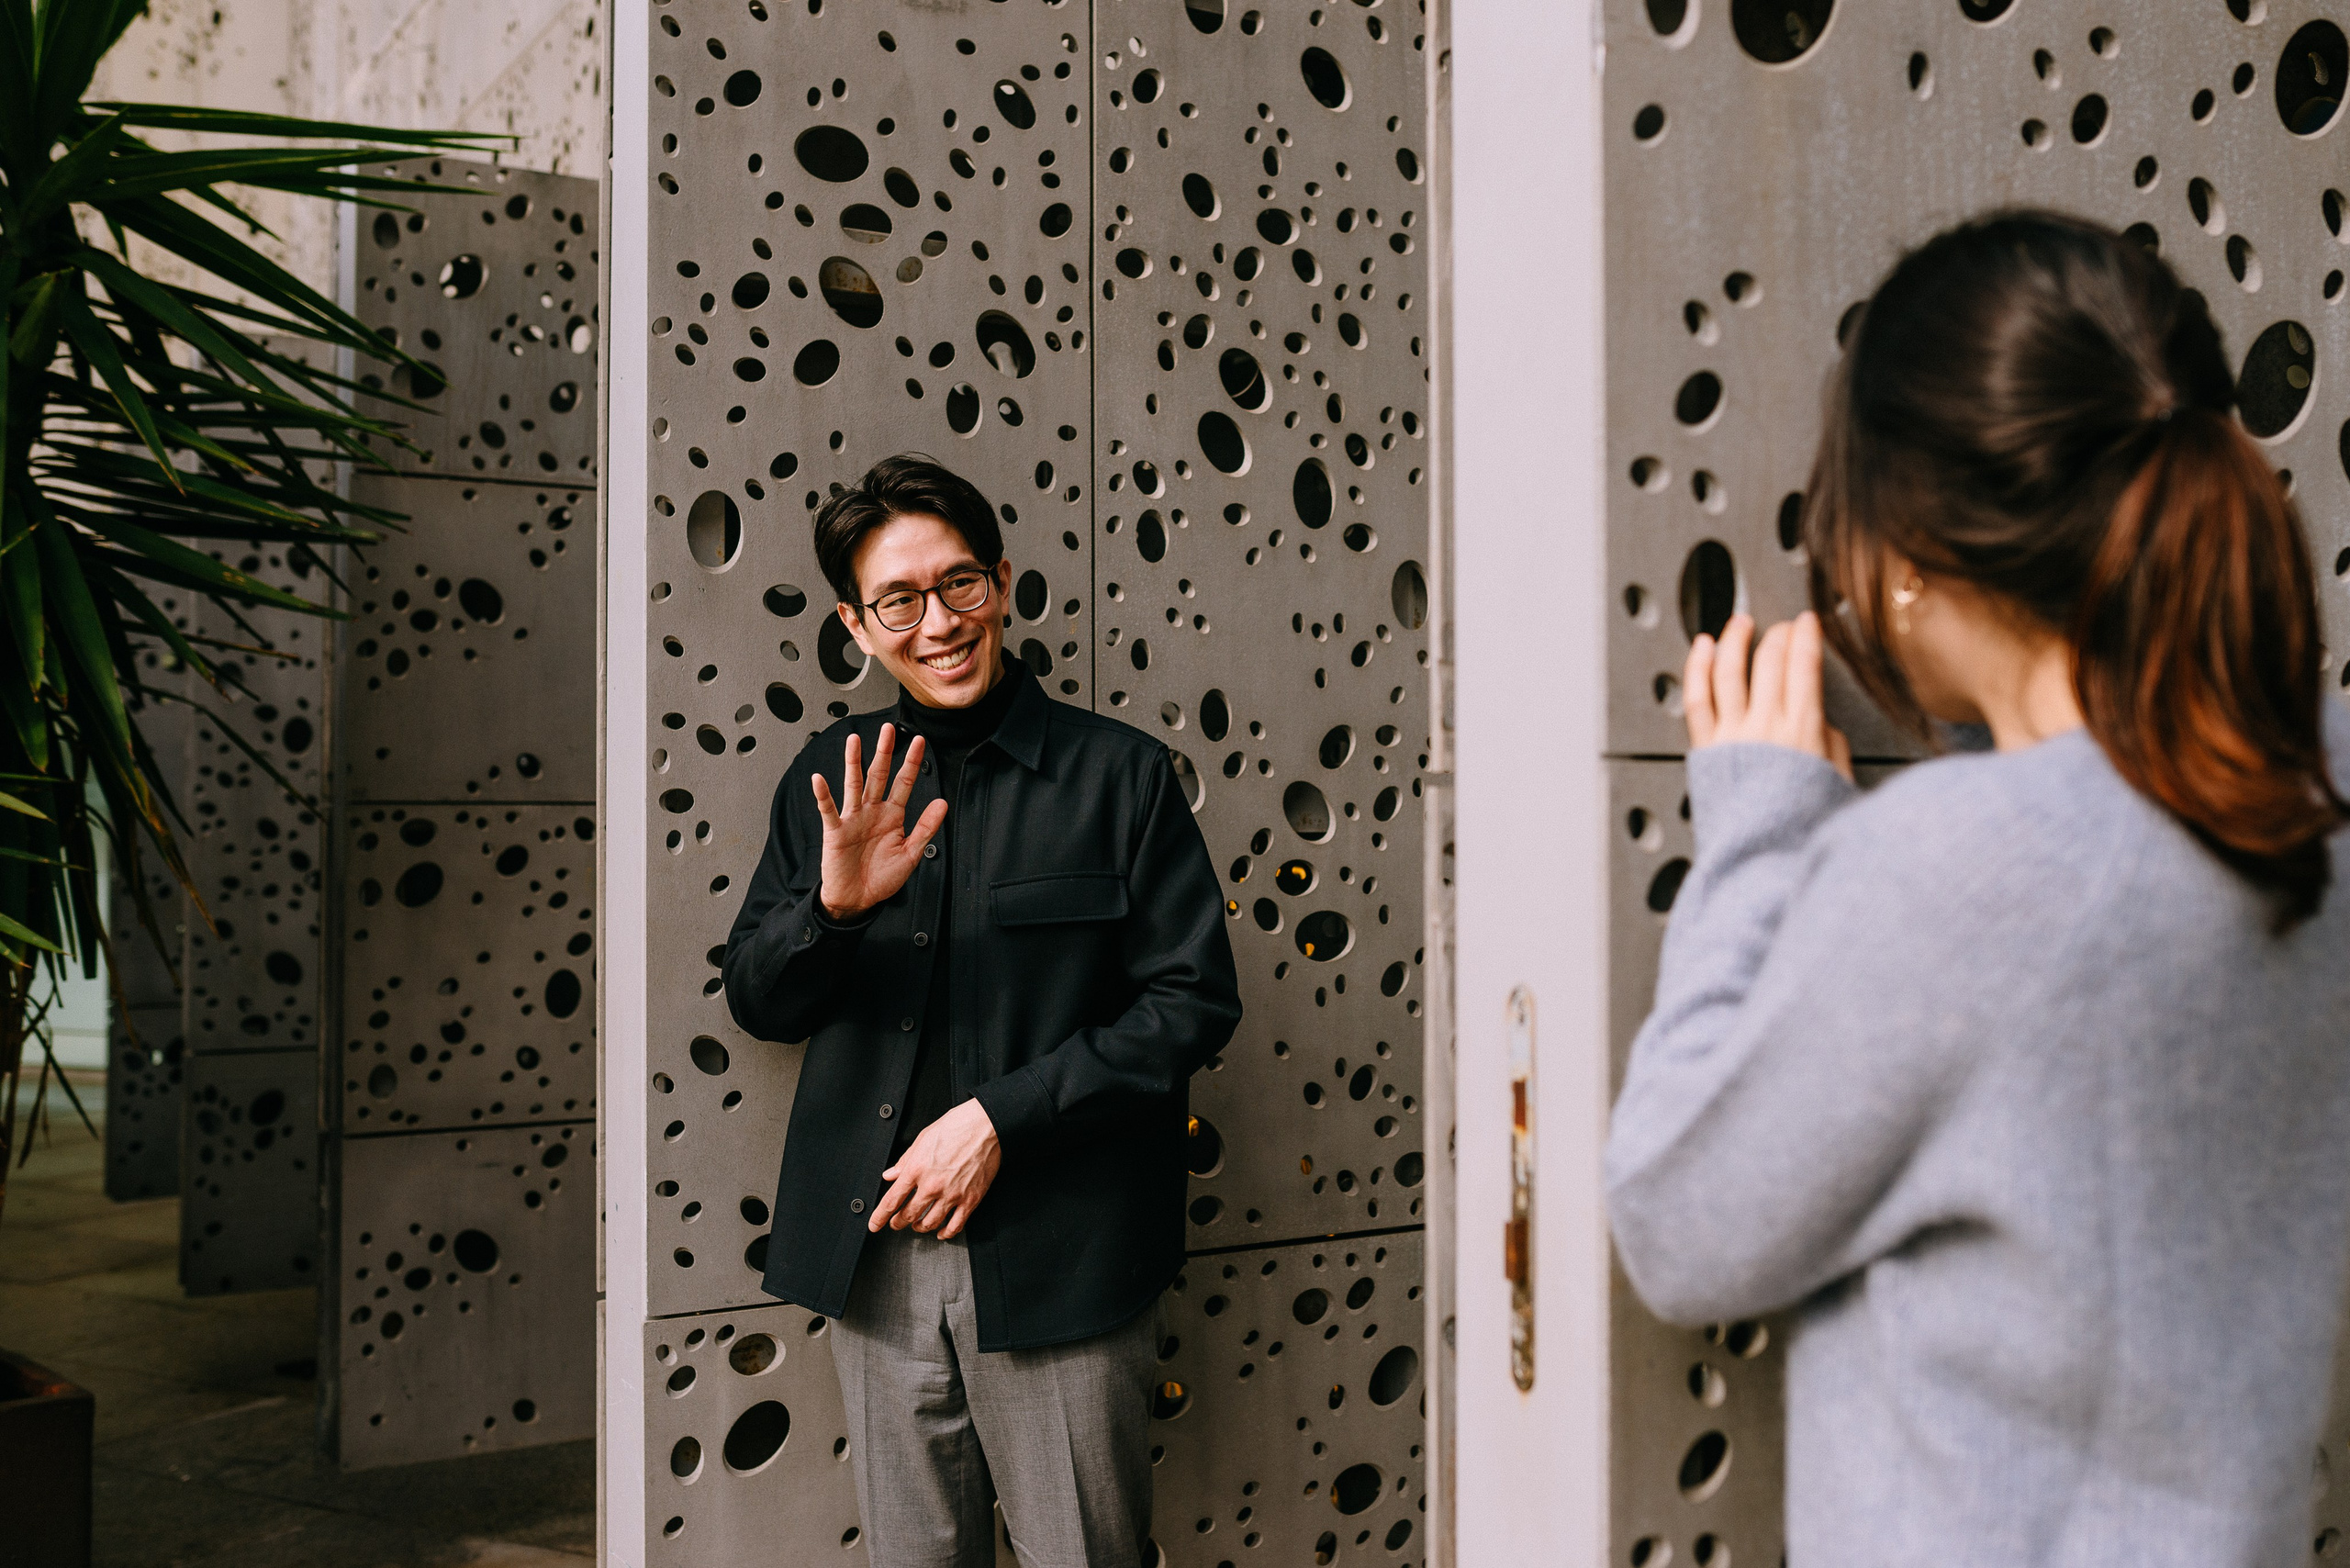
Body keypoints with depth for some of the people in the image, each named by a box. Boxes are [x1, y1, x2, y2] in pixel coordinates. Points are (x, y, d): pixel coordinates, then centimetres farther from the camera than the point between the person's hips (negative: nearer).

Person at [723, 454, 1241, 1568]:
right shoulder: (832, 781, 9)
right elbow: (755, 1003, 11)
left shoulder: (1119, 775, -2)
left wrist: (1004, 1115, -13)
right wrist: (832, 906, -11)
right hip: (874, 1255, 3)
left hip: (1056, 1255, -3)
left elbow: (1193, 1000, -5)